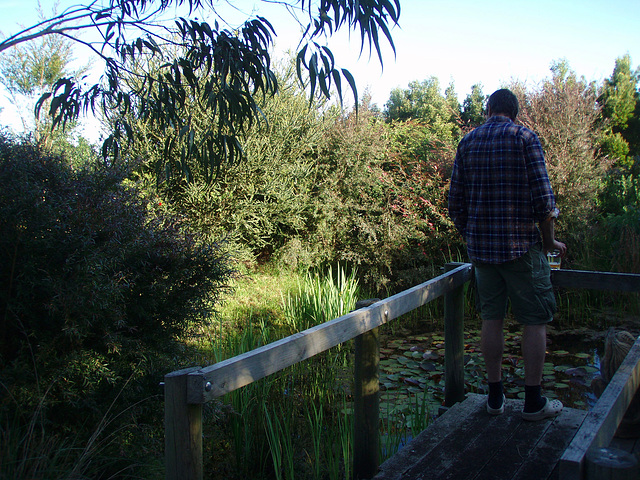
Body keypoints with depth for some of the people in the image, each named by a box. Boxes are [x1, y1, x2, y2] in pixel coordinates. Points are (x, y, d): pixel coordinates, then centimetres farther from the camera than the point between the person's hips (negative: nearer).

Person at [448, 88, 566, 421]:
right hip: (520, 244, -4)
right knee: (535, 320, 6)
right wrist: (549, 240, 1)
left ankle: (495, 396, 19)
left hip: (480, 245, 5)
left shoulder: (467, 142, 7)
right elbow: (542, 197, -11)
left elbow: (455, 202, 7)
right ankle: (533, 401, 12)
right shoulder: (524, 137, -5)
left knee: (491, 318, 11)